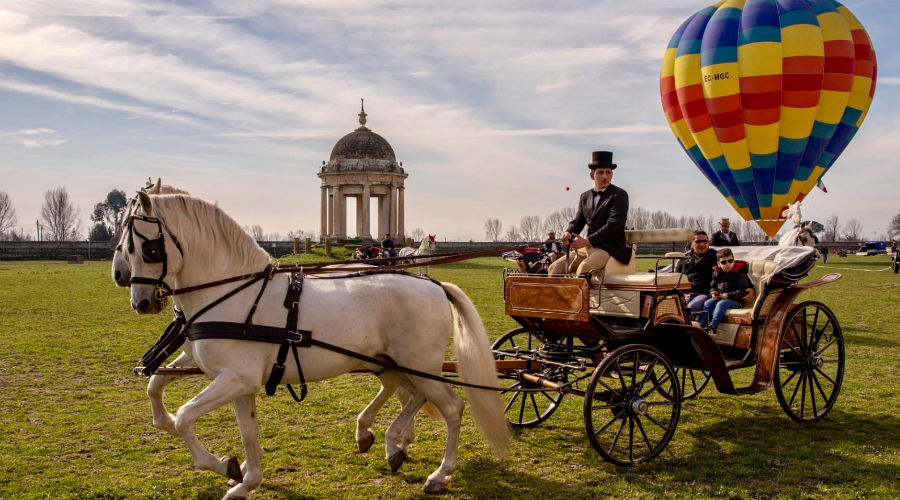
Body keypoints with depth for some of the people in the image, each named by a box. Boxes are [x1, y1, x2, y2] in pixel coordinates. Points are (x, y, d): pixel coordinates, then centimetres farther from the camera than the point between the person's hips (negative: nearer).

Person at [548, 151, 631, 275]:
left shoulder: (619, 195, -4)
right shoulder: (585, 196, 16)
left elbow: (614, 225, -15)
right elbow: (577, 222, 15)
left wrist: (587, 241, -19)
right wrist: (568, 234, -10)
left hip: (611, 247, -7)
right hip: (588, 247, 7)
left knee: (584, 268, -33)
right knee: (555, 267, -5)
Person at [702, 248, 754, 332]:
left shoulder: (739, 273, -5)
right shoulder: (717, 273, 12)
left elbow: (743, 291, -11)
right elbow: (713, 286, 20)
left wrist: (729, 295, -19)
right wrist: (713, 293, -3)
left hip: (735, 300, -6)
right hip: (719, 298, 6)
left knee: (721, 304, -31)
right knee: (707, 303, -17)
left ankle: (712, 326, -45)